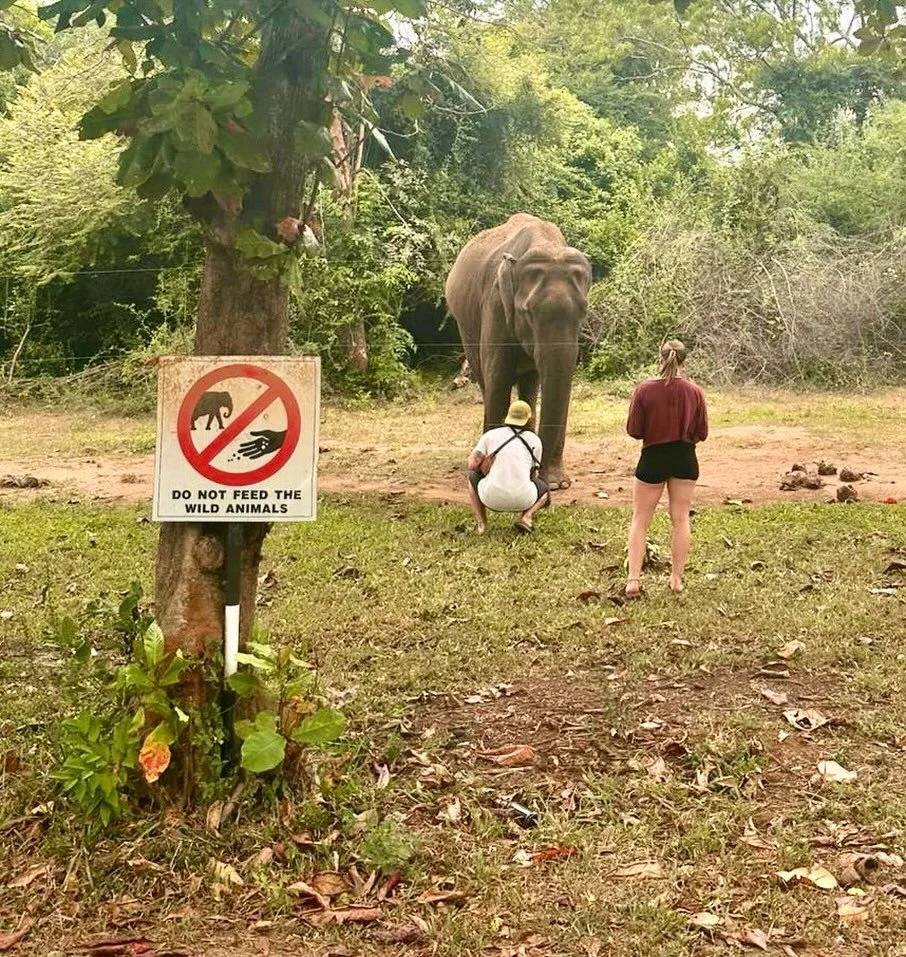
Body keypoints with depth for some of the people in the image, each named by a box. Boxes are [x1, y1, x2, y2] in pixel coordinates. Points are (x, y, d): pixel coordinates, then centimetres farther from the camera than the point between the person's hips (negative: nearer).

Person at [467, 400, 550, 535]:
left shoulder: (490, 434, 10)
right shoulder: (535, 440, 14)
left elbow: (472, 465, 2)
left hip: (492, 498, 0)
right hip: (522, 500, 0)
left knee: (473, 476, 34)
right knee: (543, 490, 35)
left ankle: (482, 523, 16)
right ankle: (526, 516, 4)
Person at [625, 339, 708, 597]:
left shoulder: (644, 389, -13)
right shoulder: (694, 392, -6)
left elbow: (633, 430, -9)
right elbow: (702, 433, 0)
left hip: (653, 458, -2)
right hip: (685, 459, 2)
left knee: (640, 520, 8)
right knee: (680, 519, 13)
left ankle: (633, 579, 1)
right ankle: (677, 578, 17)